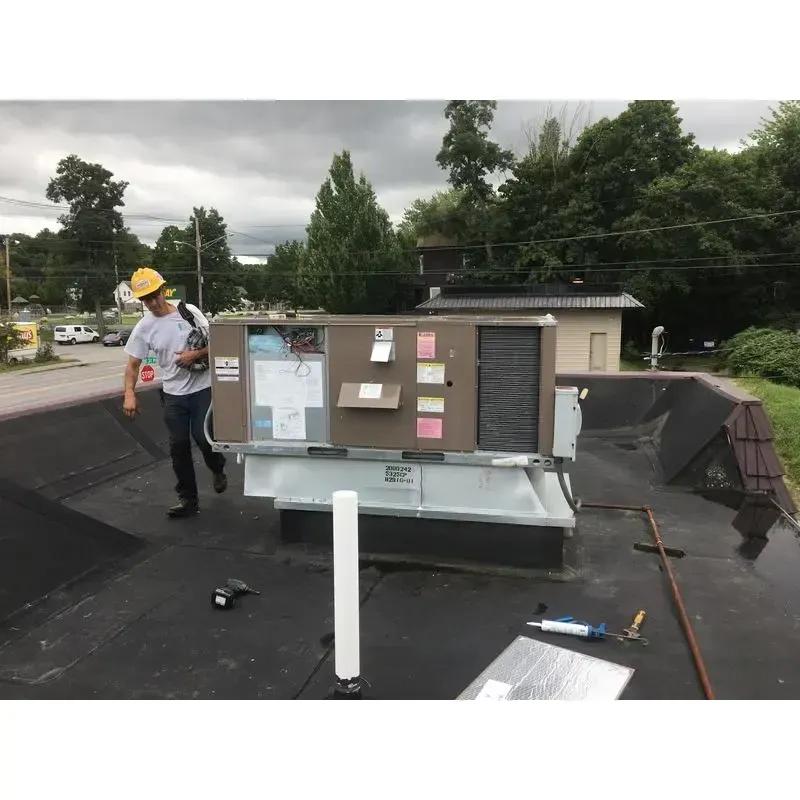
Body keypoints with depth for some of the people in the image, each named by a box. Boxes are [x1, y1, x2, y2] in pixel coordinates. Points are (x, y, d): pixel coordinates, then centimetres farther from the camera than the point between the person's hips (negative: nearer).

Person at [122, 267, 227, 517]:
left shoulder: (189, 311, -5)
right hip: (173, 394, 2)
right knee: (179, 446, 4)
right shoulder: (143, 328, -3)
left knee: (203, 437, -4)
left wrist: (195, 354, -20)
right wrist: (130, 395, -15)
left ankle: (218, 470, 30)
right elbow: (133, 365, -1)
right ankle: (188, 499, 17)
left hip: (203, 389, -2)